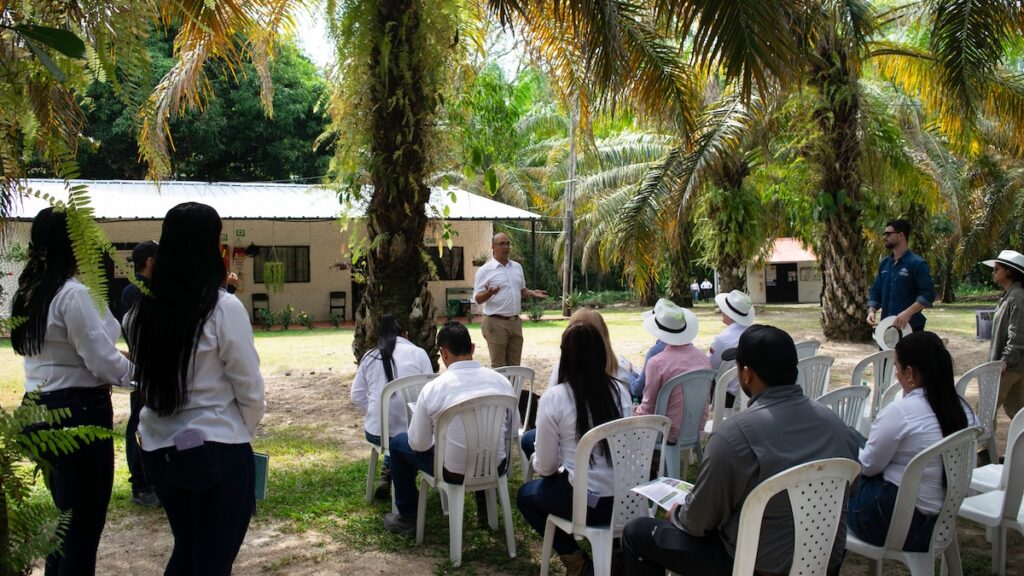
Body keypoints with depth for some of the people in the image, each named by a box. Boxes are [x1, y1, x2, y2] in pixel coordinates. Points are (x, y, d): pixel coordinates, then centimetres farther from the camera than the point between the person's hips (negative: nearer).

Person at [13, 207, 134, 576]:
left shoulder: (29, 293, 11)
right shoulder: (72, 294, -17)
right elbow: (103, 359, -17)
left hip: (41, 410, 9)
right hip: (78, 413, -9)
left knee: (65, 522, 21)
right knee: (84, 529, 1)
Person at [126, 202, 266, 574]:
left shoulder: (142, 311, -1)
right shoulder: (223, 308, -15)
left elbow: (147, 379, 4)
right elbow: (250, 390, -10)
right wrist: (242, 433, 7)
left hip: (159, 447, 5)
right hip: (215, 451, -5)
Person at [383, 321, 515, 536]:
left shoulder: (433, 388, -14)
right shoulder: (501, 381, -4)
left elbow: (418, 445, -6)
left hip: (455, 471, -4)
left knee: (398, 442, 20)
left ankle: (407, 518, 28)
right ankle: (485, 506, 45)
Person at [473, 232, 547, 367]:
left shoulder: (517, 267, 11)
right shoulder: (485, 270, -8)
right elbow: (478, 299, -11)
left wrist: (532, 293, 1)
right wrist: (489, 293, -32)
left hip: (515, 322, 6)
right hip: (496, 323, -6)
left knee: (514, 365, 11)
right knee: (499, 367, -2)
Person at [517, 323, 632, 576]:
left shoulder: (554, 397, -14)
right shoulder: (620, 390, 0)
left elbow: (546, 466, -9)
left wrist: (538, 463, 16)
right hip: (625, 496, 5)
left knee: (525, 495, 25)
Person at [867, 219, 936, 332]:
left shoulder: (917, 263, -9)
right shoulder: (884, 264, 12)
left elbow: (928, 294, -16)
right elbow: (875, 292, 16)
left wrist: (908, 313, -27)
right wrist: (872, 311, -2)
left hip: (911, 327, -7)